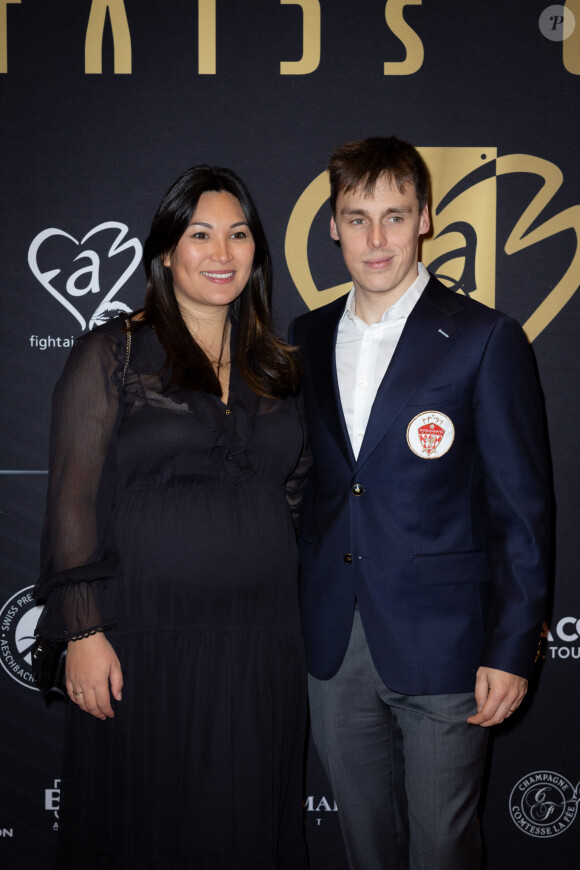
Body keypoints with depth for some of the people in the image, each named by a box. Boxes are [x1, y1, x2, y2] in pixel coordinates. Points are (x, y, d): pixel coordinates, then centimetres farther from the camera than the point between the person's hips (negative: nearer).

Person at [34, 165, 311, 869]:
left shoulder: (277, 368, 11)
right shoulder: (112, 353, -2)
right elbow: (72, 499, -5)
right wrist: (84, 630, -12)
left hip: (261, 646, 4)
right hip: (142, 641, -3)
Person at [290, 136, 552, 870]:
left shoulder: (485, 340, -8)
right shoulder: (307, 339, 7)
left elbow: (522, 508, -8)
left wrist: (512, 650, -11)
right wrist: (299, 607, 10)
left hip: (440, 645, -4)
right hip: (332, 644, 5)